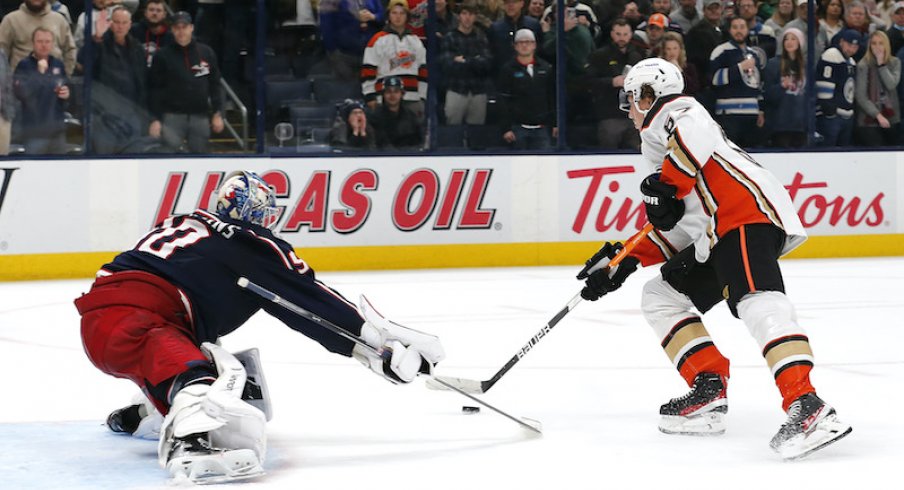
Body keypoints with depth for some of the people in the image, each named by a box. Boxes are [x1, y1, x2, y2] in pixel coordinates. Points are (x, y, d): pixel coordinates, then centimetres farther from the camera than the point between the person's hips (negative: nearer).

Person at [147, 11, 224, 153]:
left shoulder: (206, 53, 7)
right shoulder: (163, 55, -1)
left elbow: (214, 85, 11)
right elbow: (154, 89, -2)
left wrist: (218, 113, 4)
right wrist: (155, 119, -8)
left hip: (200, 117, 3)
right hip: (172, 117, -3)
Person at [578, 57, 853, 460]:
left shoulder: (670, 111, 9)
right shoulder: (658, 146, 36)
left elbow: (697, 133, -19)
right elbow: (676, 231, 32)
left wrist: (665, 187, -15)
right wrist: (623, 261, 25)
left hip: (747, 214, -11)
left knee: (756, 303, -29)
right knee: (661, 297, 18)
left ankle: (807, 407, -46)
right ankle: (709, 389, 5)